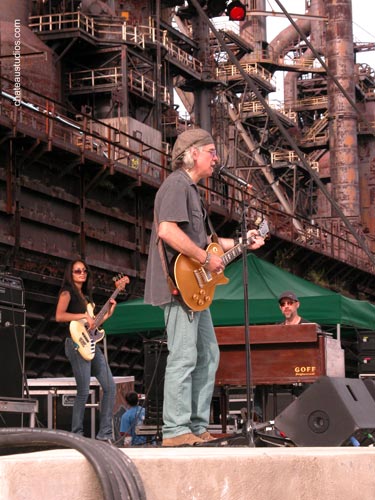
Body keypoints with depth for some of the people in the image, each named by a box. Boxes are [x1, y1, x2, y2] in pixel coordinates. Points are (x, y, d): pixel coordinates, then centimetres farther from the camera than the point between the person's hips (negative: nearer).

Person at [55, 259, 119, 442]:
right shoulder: (67, 292, -1)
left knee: (110, 386, 3)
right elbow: (59, 316, -16)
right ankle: (77, 435, -2)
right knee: (84, 391, -11)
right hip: (77, 344, -8)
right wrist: (84, 316, -18)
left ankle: (105, 434, 6)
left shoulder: (86, 295, 22)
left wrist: (108, 314, 11)